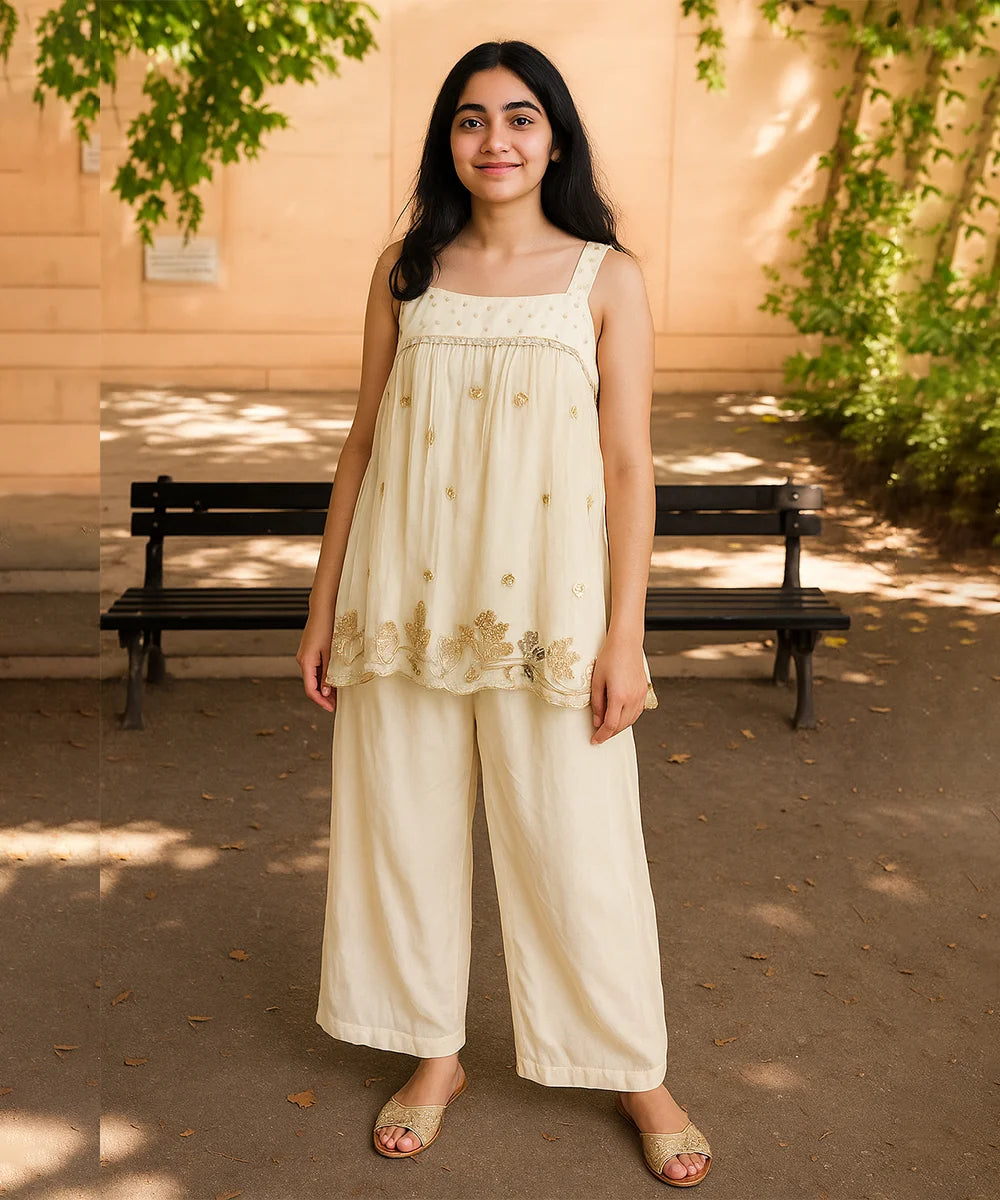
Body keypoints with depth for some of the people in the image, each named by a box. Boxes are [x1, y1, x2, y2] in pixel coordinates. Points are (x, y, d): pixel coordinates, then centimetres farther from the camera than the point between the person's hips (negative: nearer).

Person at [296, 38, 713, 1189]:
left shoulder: (606, 277, 1)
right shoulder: (406, 270, 7)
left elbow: (628, 466, -1)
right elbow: (364, 440, 10)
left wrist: (626, 635, -6)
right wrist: (325, 607, 8)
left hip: (545, 601, -2)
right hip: (407, 599, 3)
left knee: (576, 843, 4)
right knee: (406, 826, 10)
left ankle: (636, 1070, 25)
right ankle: (435, 1053, 31)